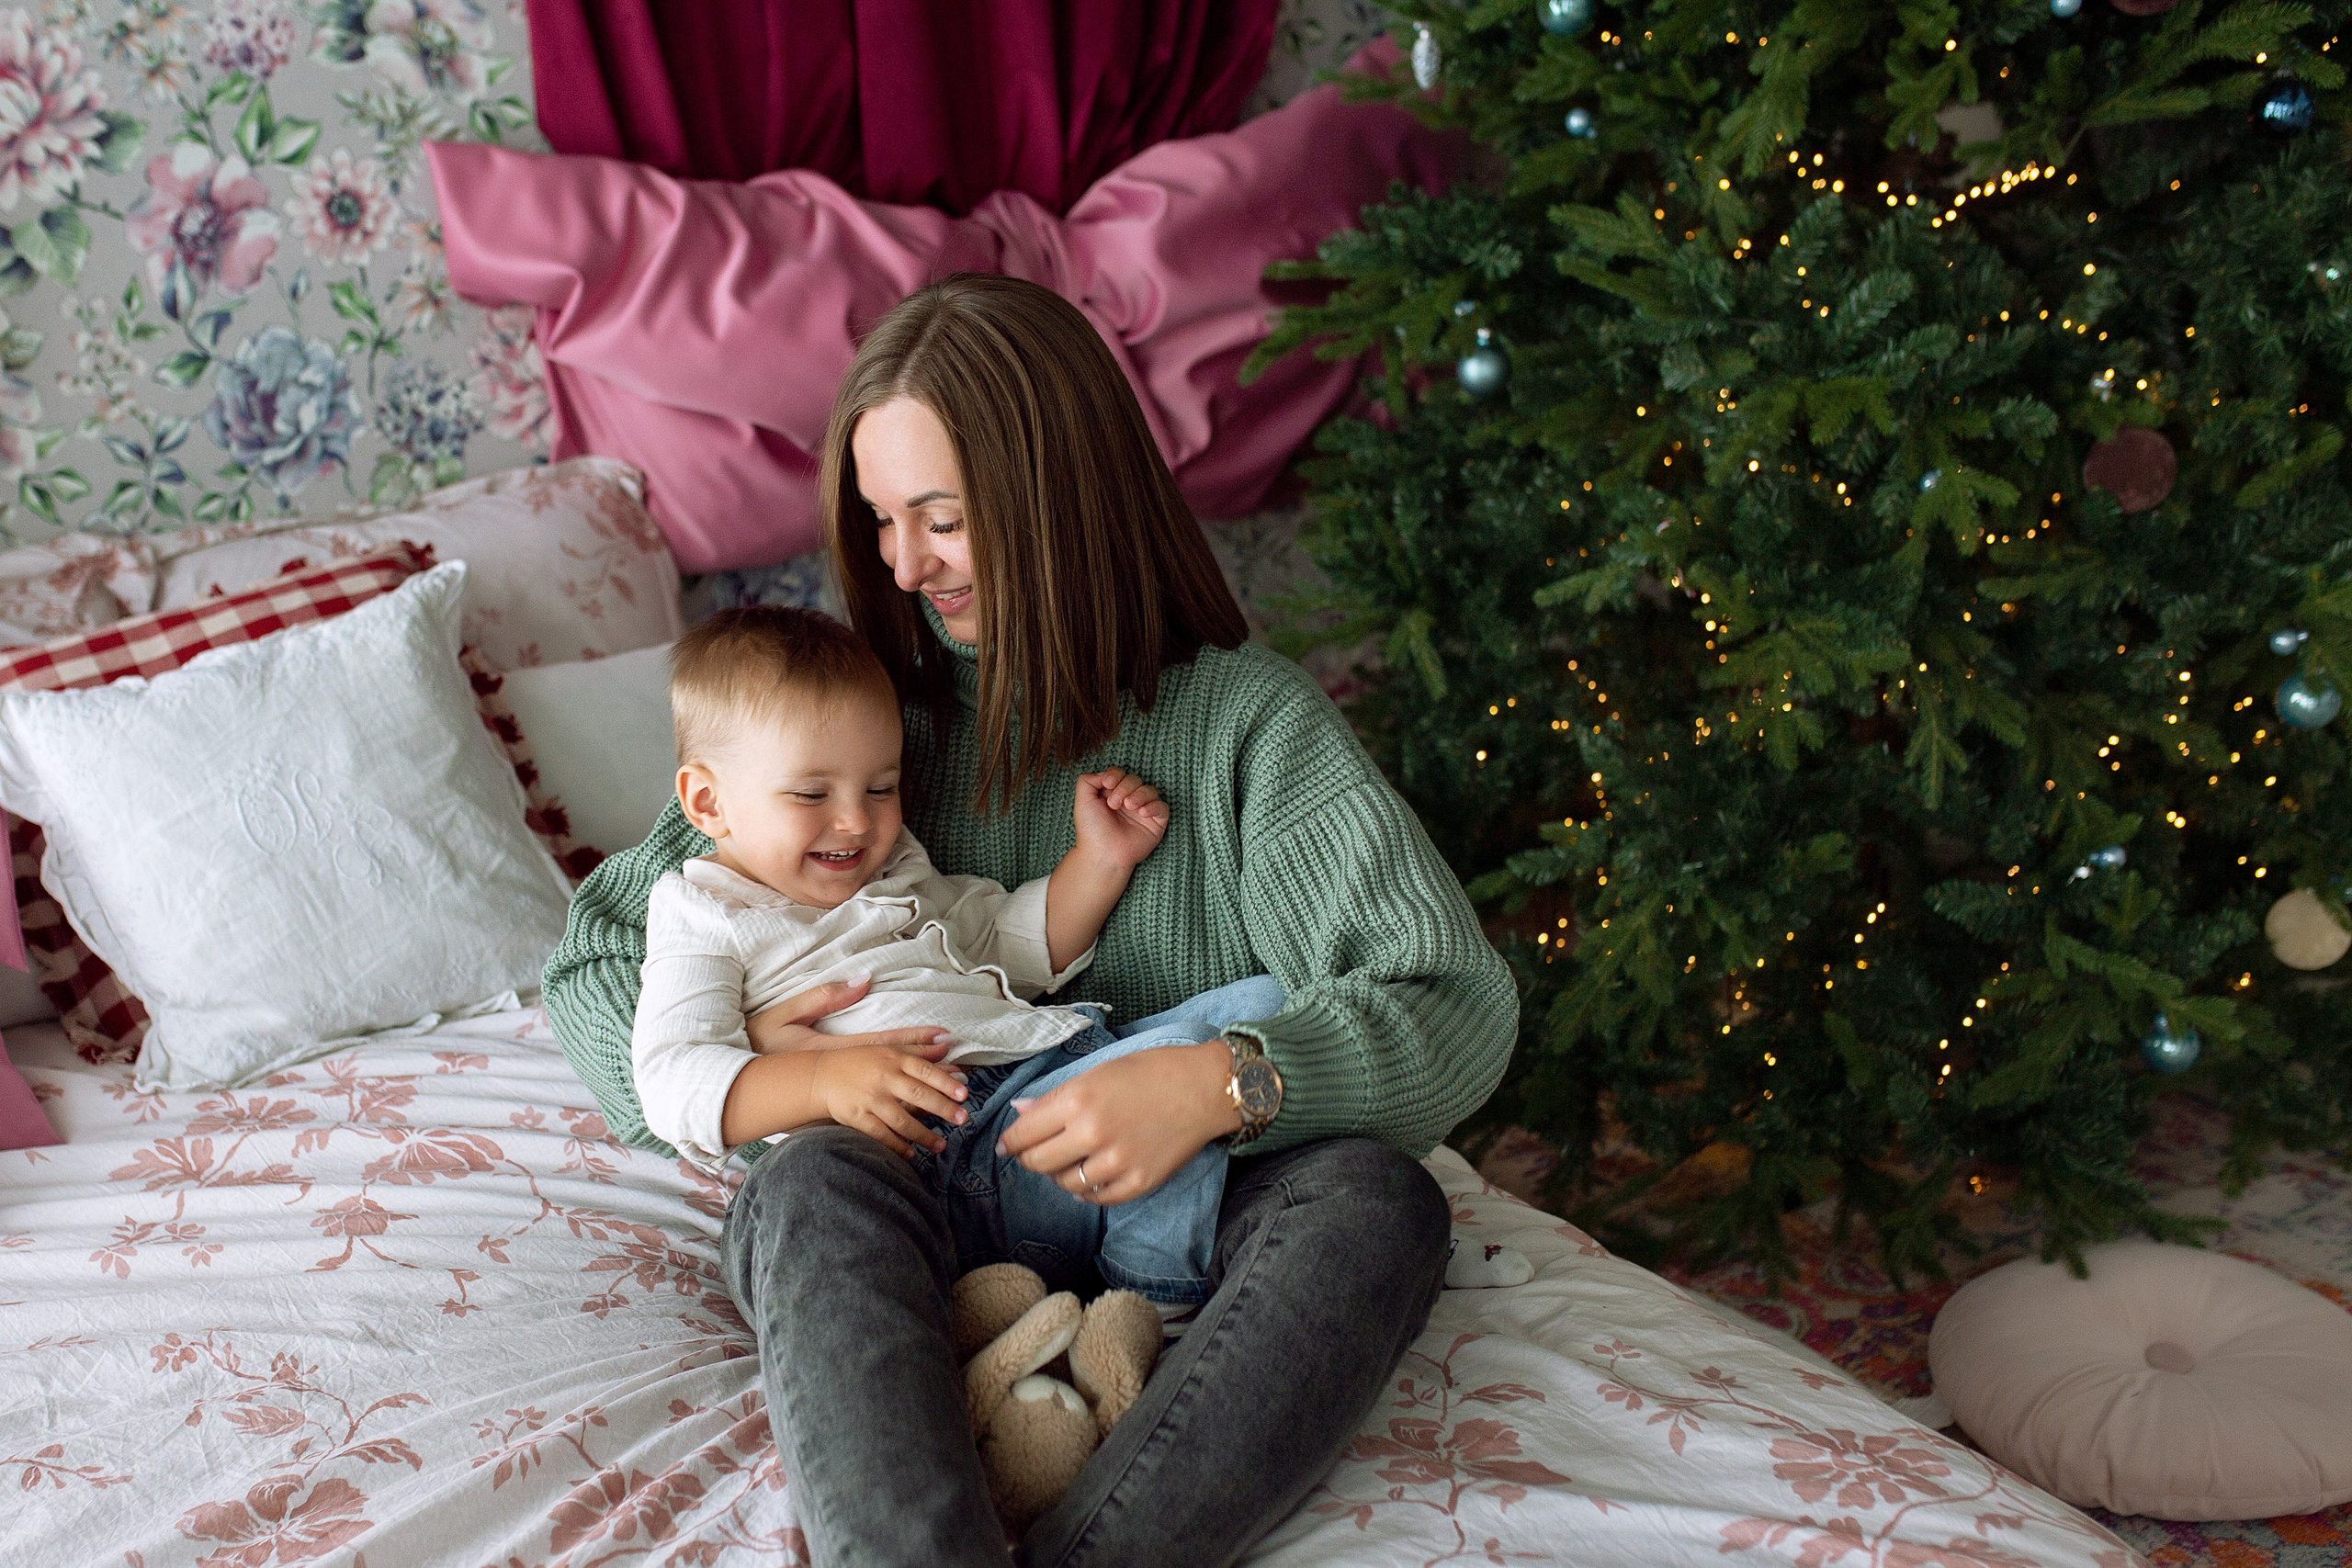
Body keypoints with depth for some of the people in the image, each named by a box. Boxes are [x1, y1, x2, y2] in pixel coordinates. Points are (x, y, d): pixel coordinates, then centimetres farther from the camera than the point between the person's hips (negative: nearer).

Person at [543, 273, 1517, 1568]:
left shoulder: (1249, 718, -1)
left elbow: (1461, 1009, -9)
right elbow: (592, 965, 12)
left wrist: (1225, 1080, -28)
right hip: (920, 1227, 1)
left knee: (1376, 1201, -30)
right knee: (813, 1185, -32)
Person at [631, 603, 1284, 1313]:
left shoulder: (900, 869, 30)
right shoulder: (704, 913, 7)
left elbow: (1020, 946, 40)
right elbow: (672, 1079, -8)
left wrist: (1100, 859, 23)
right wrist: (826, 1080, -25)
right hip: (942, 1144, -9)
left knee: (1264, 1003, -5)